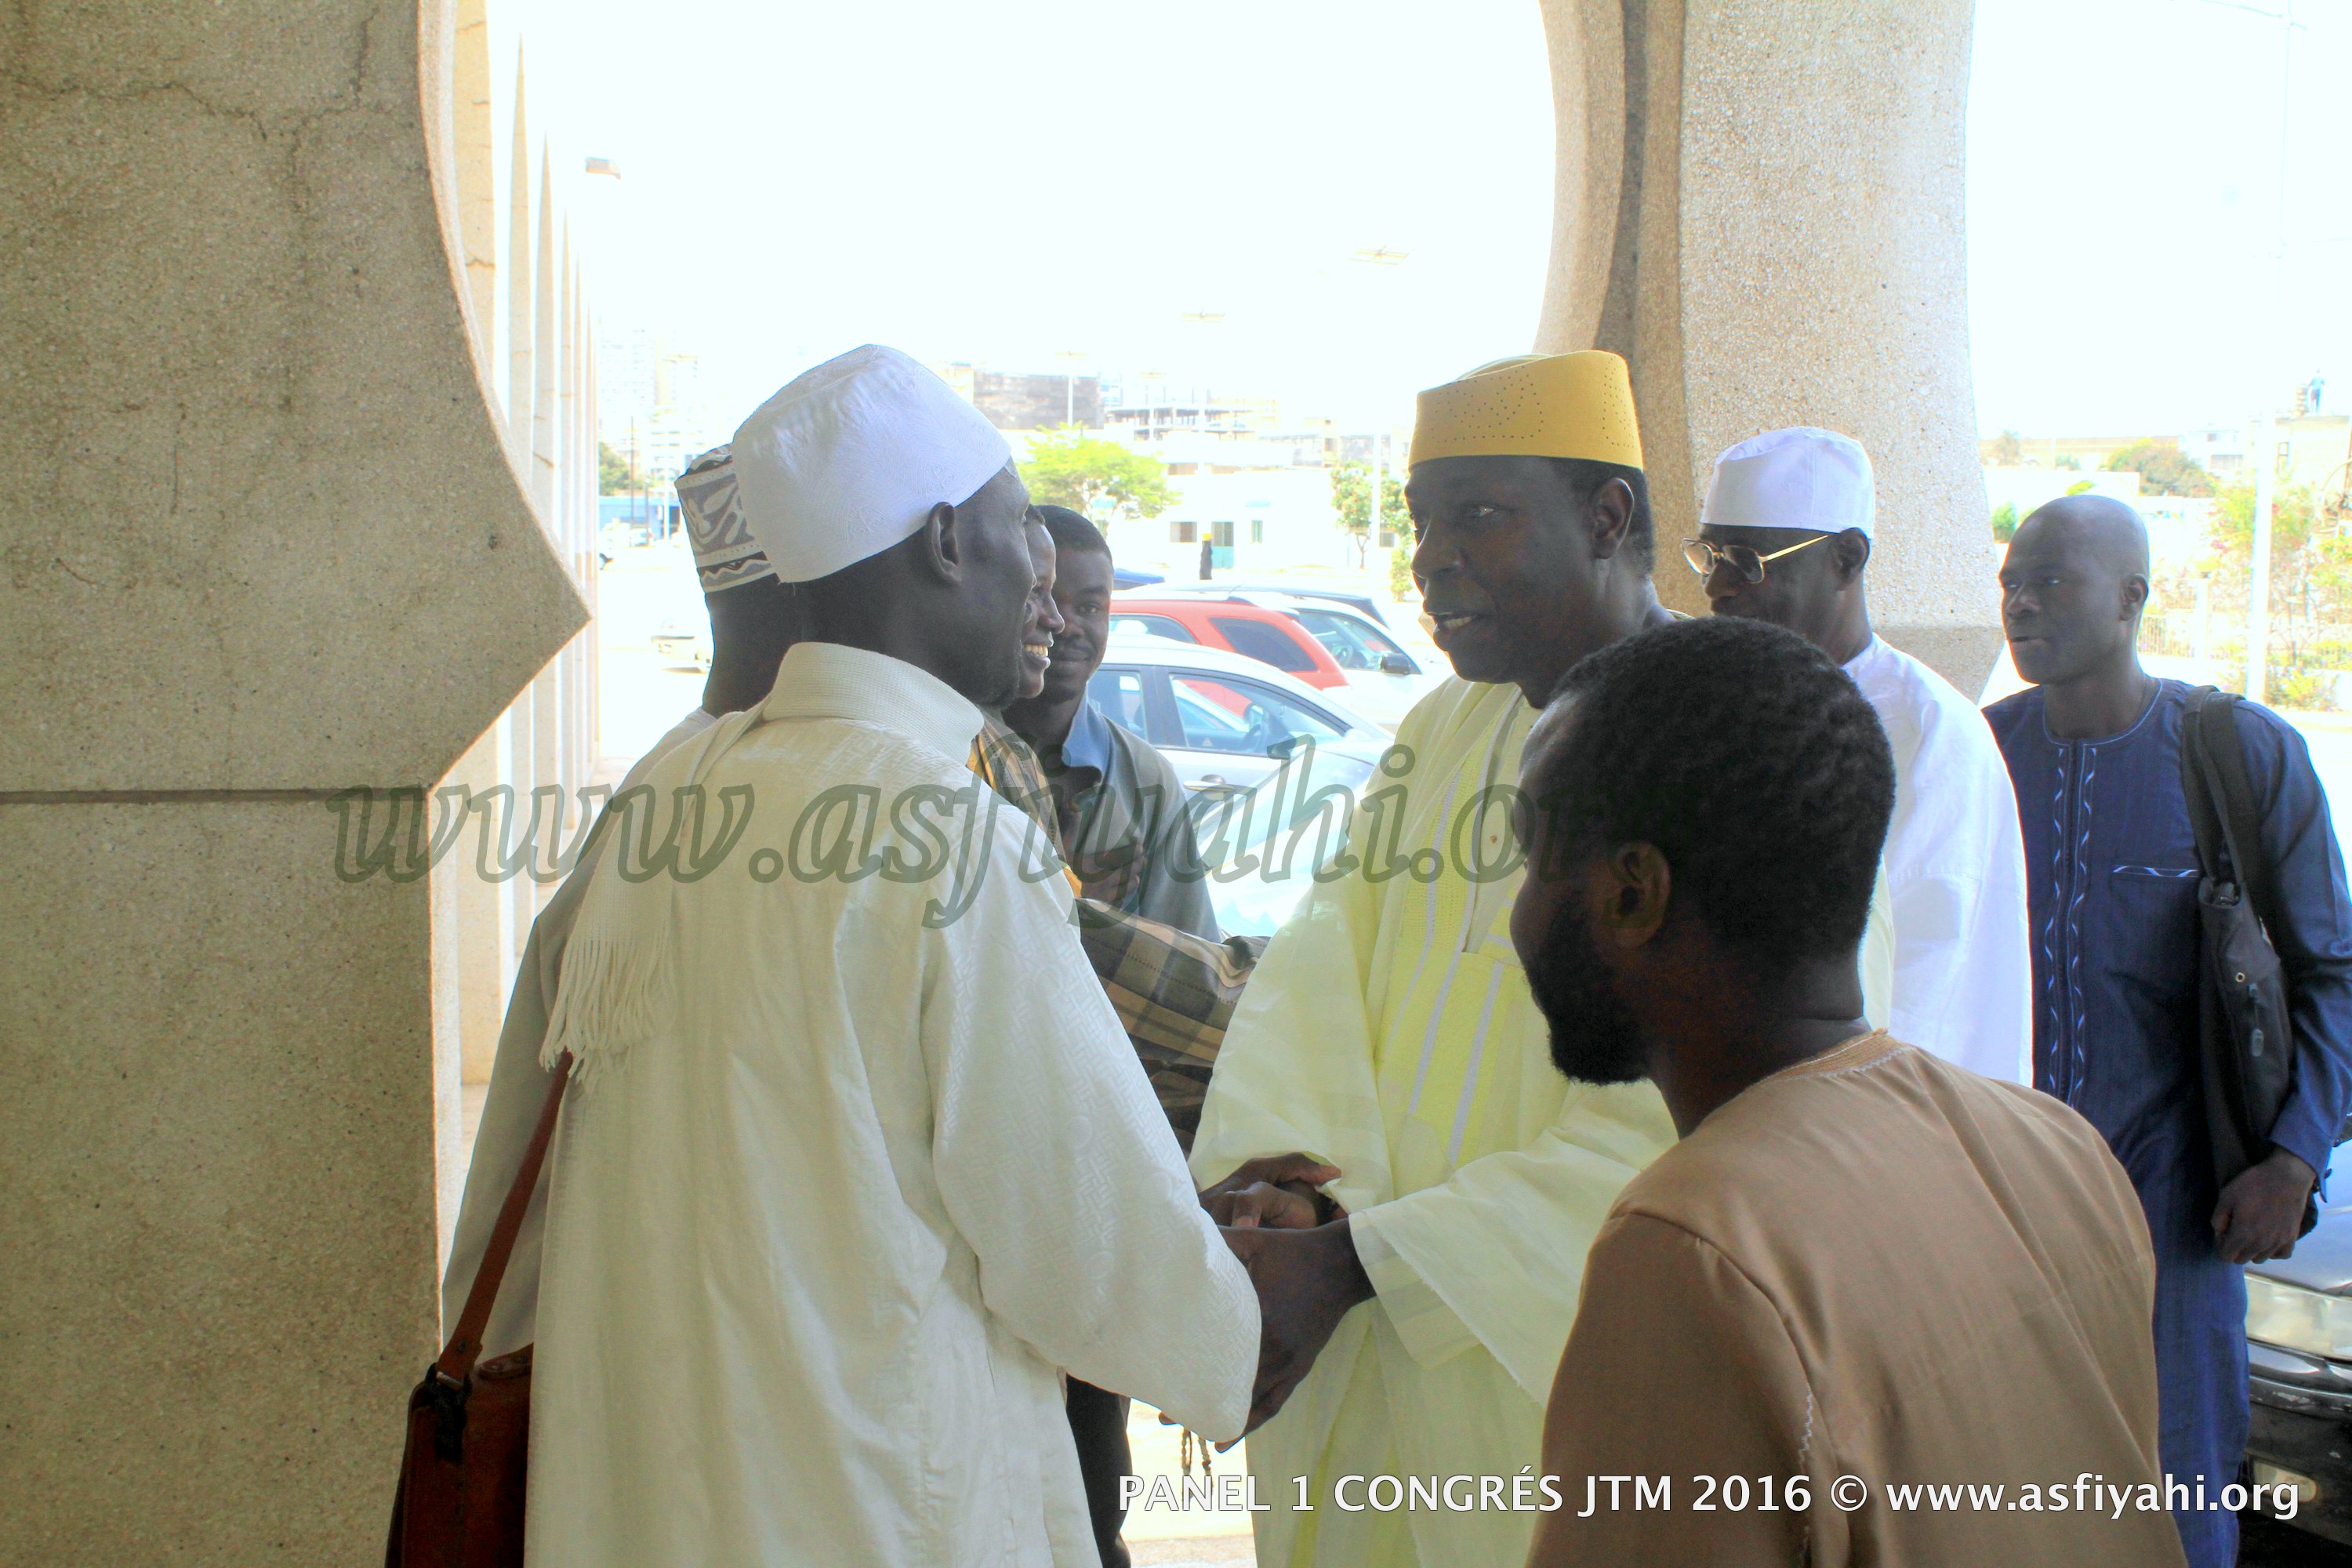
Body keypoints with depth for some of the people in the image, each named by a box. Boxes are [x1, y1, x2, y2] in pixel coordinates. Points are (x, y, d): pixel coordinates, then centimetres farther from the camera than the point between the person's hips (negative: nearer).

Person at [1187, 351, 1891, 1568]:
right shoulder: (1436, 736, 10)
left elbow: (1678, 1118, -21)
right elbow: (1311, 978, 2)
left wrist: (1354, 1263, -24)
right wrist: (1267, 1184, -18)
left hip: (1581, 1408, -6)